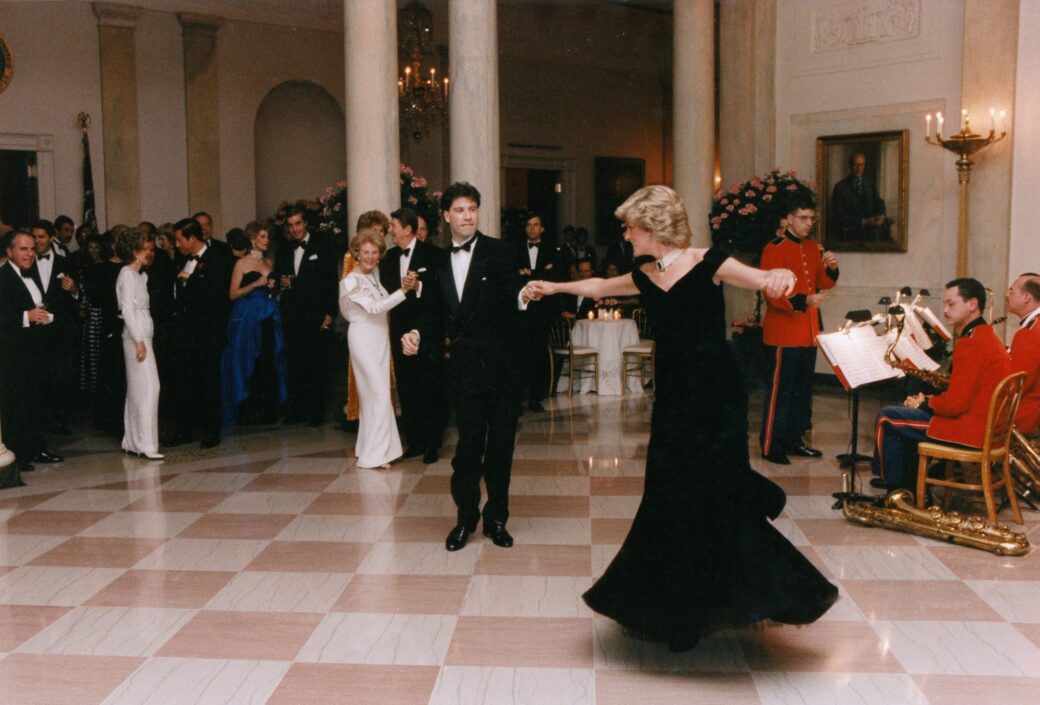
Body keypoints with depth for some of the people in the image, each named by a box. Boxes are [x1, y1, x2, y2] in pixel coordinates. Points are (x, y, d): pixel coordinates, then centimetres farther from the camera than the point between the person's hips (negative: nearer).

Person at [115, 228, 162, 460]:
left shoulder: (139, 275, 17)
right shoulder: (128, 274, -9)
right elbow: (127, 309, -15)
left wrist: (142, 340, 10)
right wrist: (139, 341, -18)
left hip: (142, 335, 9)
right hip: (137, 336, -9)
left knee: (137, 389, 10)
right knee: (148, 387, -13)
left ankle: (131, 441, 14)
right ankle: (146, 444, -13)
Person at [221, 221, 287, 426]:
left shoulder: (268, 264, 16)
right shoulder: (242, 263, -2)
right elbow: (233, 294, -7)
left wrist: (272, 287, 5)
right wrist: (255, 284, -15)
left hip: (268, 317, 5)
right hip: (248, 318, -5)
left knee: (270, 362, 2)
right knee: (250, 363, -4)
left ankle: (268, 409, 8)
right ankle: (252, 410, 2)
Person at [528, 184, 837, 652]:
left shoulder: (706, 264, -9)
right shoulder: (645, 279, 9)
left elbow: (763, 279, -21)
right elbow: (599, 287, 27)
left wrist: (781, 275, -43)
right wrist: (555, 287, 38)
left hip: (716, 397, -6)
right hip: (673, 398, 6)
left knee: (715, 497, -10)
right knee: (670, 501, 9)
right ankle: (678, 611, 23)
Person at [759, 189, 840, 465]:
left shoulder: (813, 248, 13)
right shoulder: (774, 250, -11)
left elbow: (822, 284, 17)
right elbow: (772, 293, -17)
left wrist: (831, 269, -4)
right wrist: (803, 301, -29)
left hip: (809, 332, 8)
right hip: (783, 333, -8)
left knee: (803, 388, 13)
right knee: (780, 389, -4)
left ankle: (793, 440, 24)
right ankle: (770, 446, 3)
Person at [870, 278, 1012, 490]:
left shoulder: (971, 343, -20)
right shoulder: (986, 335, 13)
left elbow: (955, 404, -23)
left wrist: (924, 403, -4)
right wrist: (928, 400, 8)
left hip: (970, 429, -11)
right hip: (986, 426, 11)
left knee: (887, 419, -1)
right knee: (907, 412, 25)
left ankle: (894, 487, 12)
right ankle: (912, 484, 25)